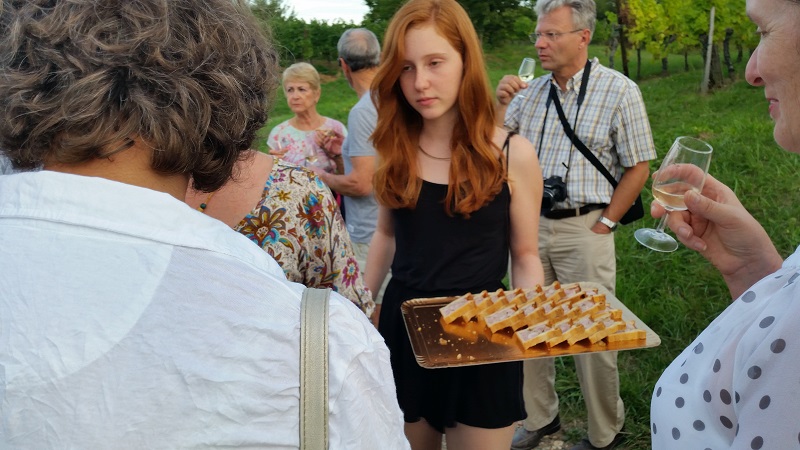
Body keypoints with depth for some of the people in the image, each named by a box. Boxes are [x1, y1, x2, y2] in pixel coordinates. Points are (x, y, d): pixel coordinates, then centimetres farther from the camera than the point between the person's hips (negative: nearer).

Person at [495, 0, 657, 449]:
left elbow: (638, 167, -5)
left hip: (584, 229, -4)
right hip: (530, 224, 5)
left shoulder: (619, 90, -6)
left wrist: (604, 224, -7)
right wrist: (501, 103, -8)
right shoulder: (531, 91, 6)